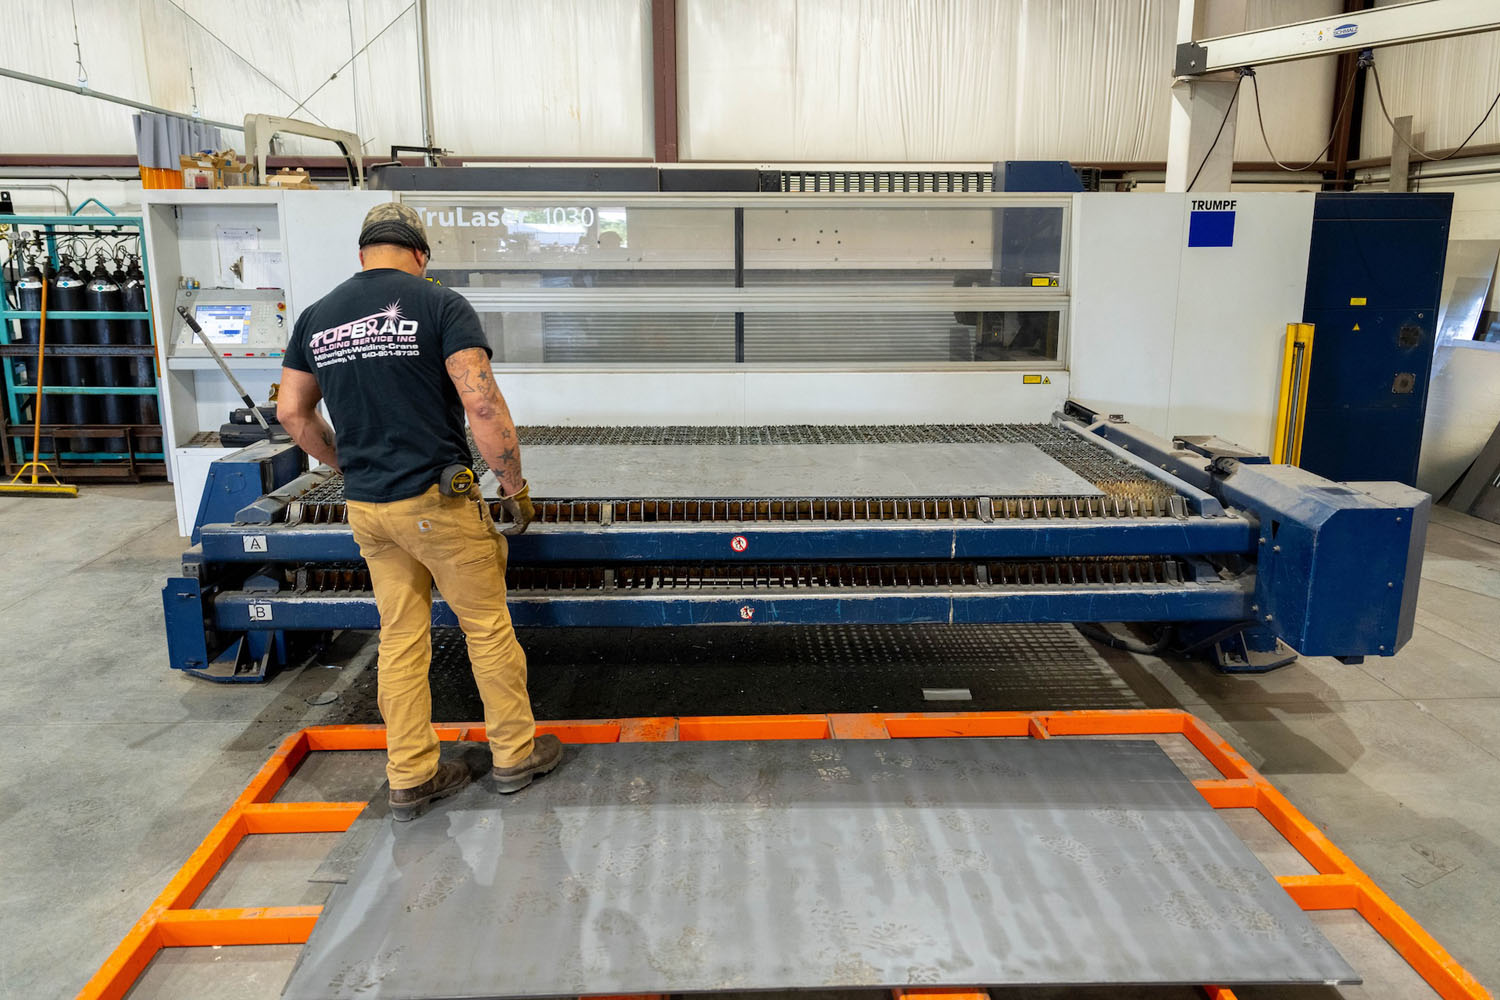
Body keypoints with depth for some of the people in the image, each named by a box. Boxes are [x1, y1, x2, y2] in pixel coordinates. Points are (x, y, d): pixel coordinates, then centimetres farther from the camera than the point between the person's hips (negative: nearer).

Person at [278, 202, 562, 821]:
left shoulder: (316, 317, 8)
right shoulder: (439, 305, -9)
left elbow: (292, 412, 14)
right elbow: (482, 404, -18)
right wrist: (515, 487, -9)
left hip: (365, 508, 5)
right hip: (436, 501, -5)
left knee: (400, 638, 13)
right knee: (488, 626, 9)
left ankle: (410, 777, 22)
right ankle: (515, 753, 22)